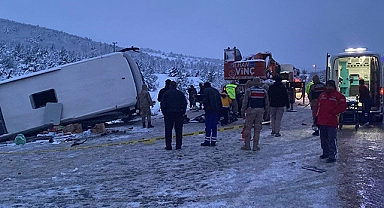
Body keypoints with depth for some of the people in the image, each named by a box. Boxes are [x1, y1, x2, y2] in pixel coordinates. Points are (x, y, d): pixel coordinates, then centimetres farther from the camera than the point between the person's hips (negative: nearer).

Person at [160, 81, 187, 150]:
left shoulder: (166, 93, -1)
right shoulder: (180, 93, 3)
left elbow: (162, 104, -5)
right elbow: (185, 103, 2)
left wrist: (164, 112, 4)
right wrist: (183, 112, 10)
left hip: (168, 114, -1)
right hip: (178, 114, 1)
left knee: (168, 131, 4)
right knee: (178, 130, 6)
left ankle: (168, 146, 3)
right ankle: (178, 146, 7)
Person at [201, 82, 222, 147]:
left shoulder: (206, 90, -1)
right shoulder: (216, 90, 19)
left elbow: (205, 101, -10)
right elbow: (220, 101, 17)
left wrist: (205, 108, -2)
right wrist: (219, 108, 17)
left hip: (209, 110, -6)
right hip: (216, 110, 6)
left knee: (208, 126, -4)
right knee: (214, 126, 8)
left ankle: (207, 141, -5)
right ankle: (213, 141, 8)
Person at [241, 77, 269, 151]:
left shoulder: (249, 90, -4)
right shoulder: (264, 91, 5)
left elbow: (245, 102, -5)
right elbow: (267, 103, 9)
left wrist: (243, 111, 2)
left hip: (251, 110, -3)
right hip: (260, 111, 3)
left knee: (248, 128, 5)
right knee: (257, 129, 7)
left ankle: (247, 145, 5)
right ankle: (255, 146, 9)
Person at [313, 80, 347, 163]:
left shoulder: (338, 96, -3)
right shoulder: (322, 95, 15)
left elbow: (343, 106, -9)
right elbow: (317, 106, 20)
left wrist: (333, 113, -11)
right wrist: (317, 116, 13)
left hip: (332, 122, -6)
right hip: (322, 121, 7)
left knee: (331, 139, -7)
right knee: (323, 138, 15)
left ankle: (332, 156, -3)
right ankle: (326, 152, 29)